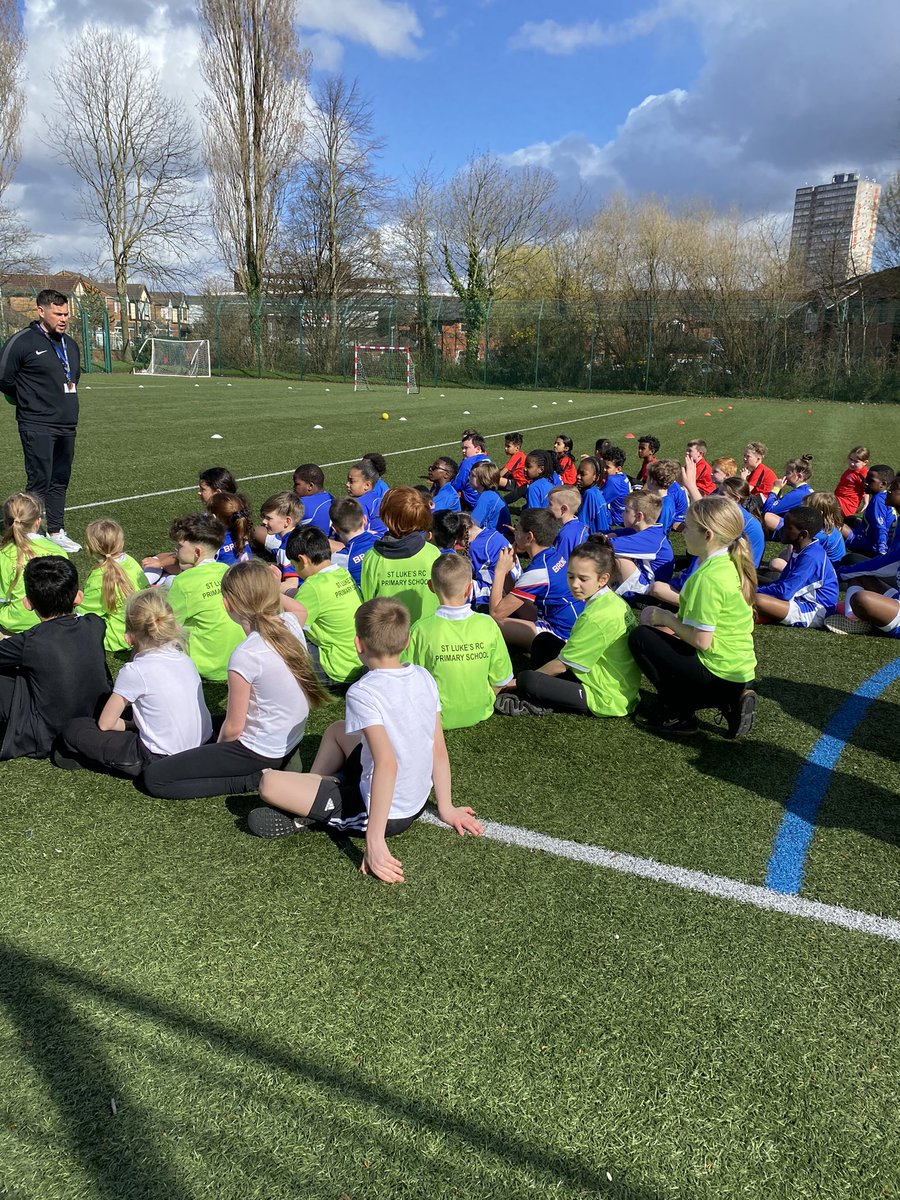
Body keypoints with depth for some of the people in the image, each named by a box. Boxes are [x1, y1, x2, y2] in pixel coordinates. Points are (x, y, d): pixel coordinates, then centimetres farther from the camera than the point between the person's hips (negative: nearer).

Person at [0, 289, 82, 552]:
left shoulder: (70, 344, 13)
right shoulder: (21, 342, -10)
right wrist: (27, 402, 4)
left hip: (67, 426, 7)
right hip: (37, 426, -7)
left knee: (60, 480, 12)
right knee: (39, 481, -7)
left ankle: (56, 533, 22)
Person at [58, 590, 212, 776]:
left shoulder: (135, 671, -14)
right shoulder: (184, 658, 4)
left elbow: (105, 724, -4)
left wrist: (130, 726, 14)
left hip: (162, 760, -7)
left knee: (73, 730, 1)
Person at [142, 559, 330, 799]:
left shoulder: (246, 655, -28)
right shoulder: (291, 622, -10)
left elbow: (234, 728, -16)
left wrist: (218, 751, 2)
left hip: (262, 752, -9)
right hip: (292, 742, 9)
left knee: (153, 777, -4)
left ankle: (251, 780, -7)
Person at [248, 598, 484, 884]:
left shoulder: (363, 693, -24)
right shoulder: (424, 678, -4)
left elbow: (387, 764, -33)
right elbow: (439, 749, 1)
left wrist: (374, 842, -31)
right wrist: (445, 808, 11)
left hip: (381, 812, -7)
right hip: (416, 803, 8)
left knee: (269, 783, -11)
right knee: (336, 729, 25)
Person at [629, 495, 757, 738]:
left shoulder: (708, 577, -22)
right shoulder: (732, 563, 6)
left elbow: (701, 640, -23)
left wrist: (666, 618, -8)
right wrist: (671, 619, 6)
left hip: (719, 671, -9)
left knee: (640, 638, -2)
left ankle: (679, 715, 2)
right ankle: (728, 701, 11)